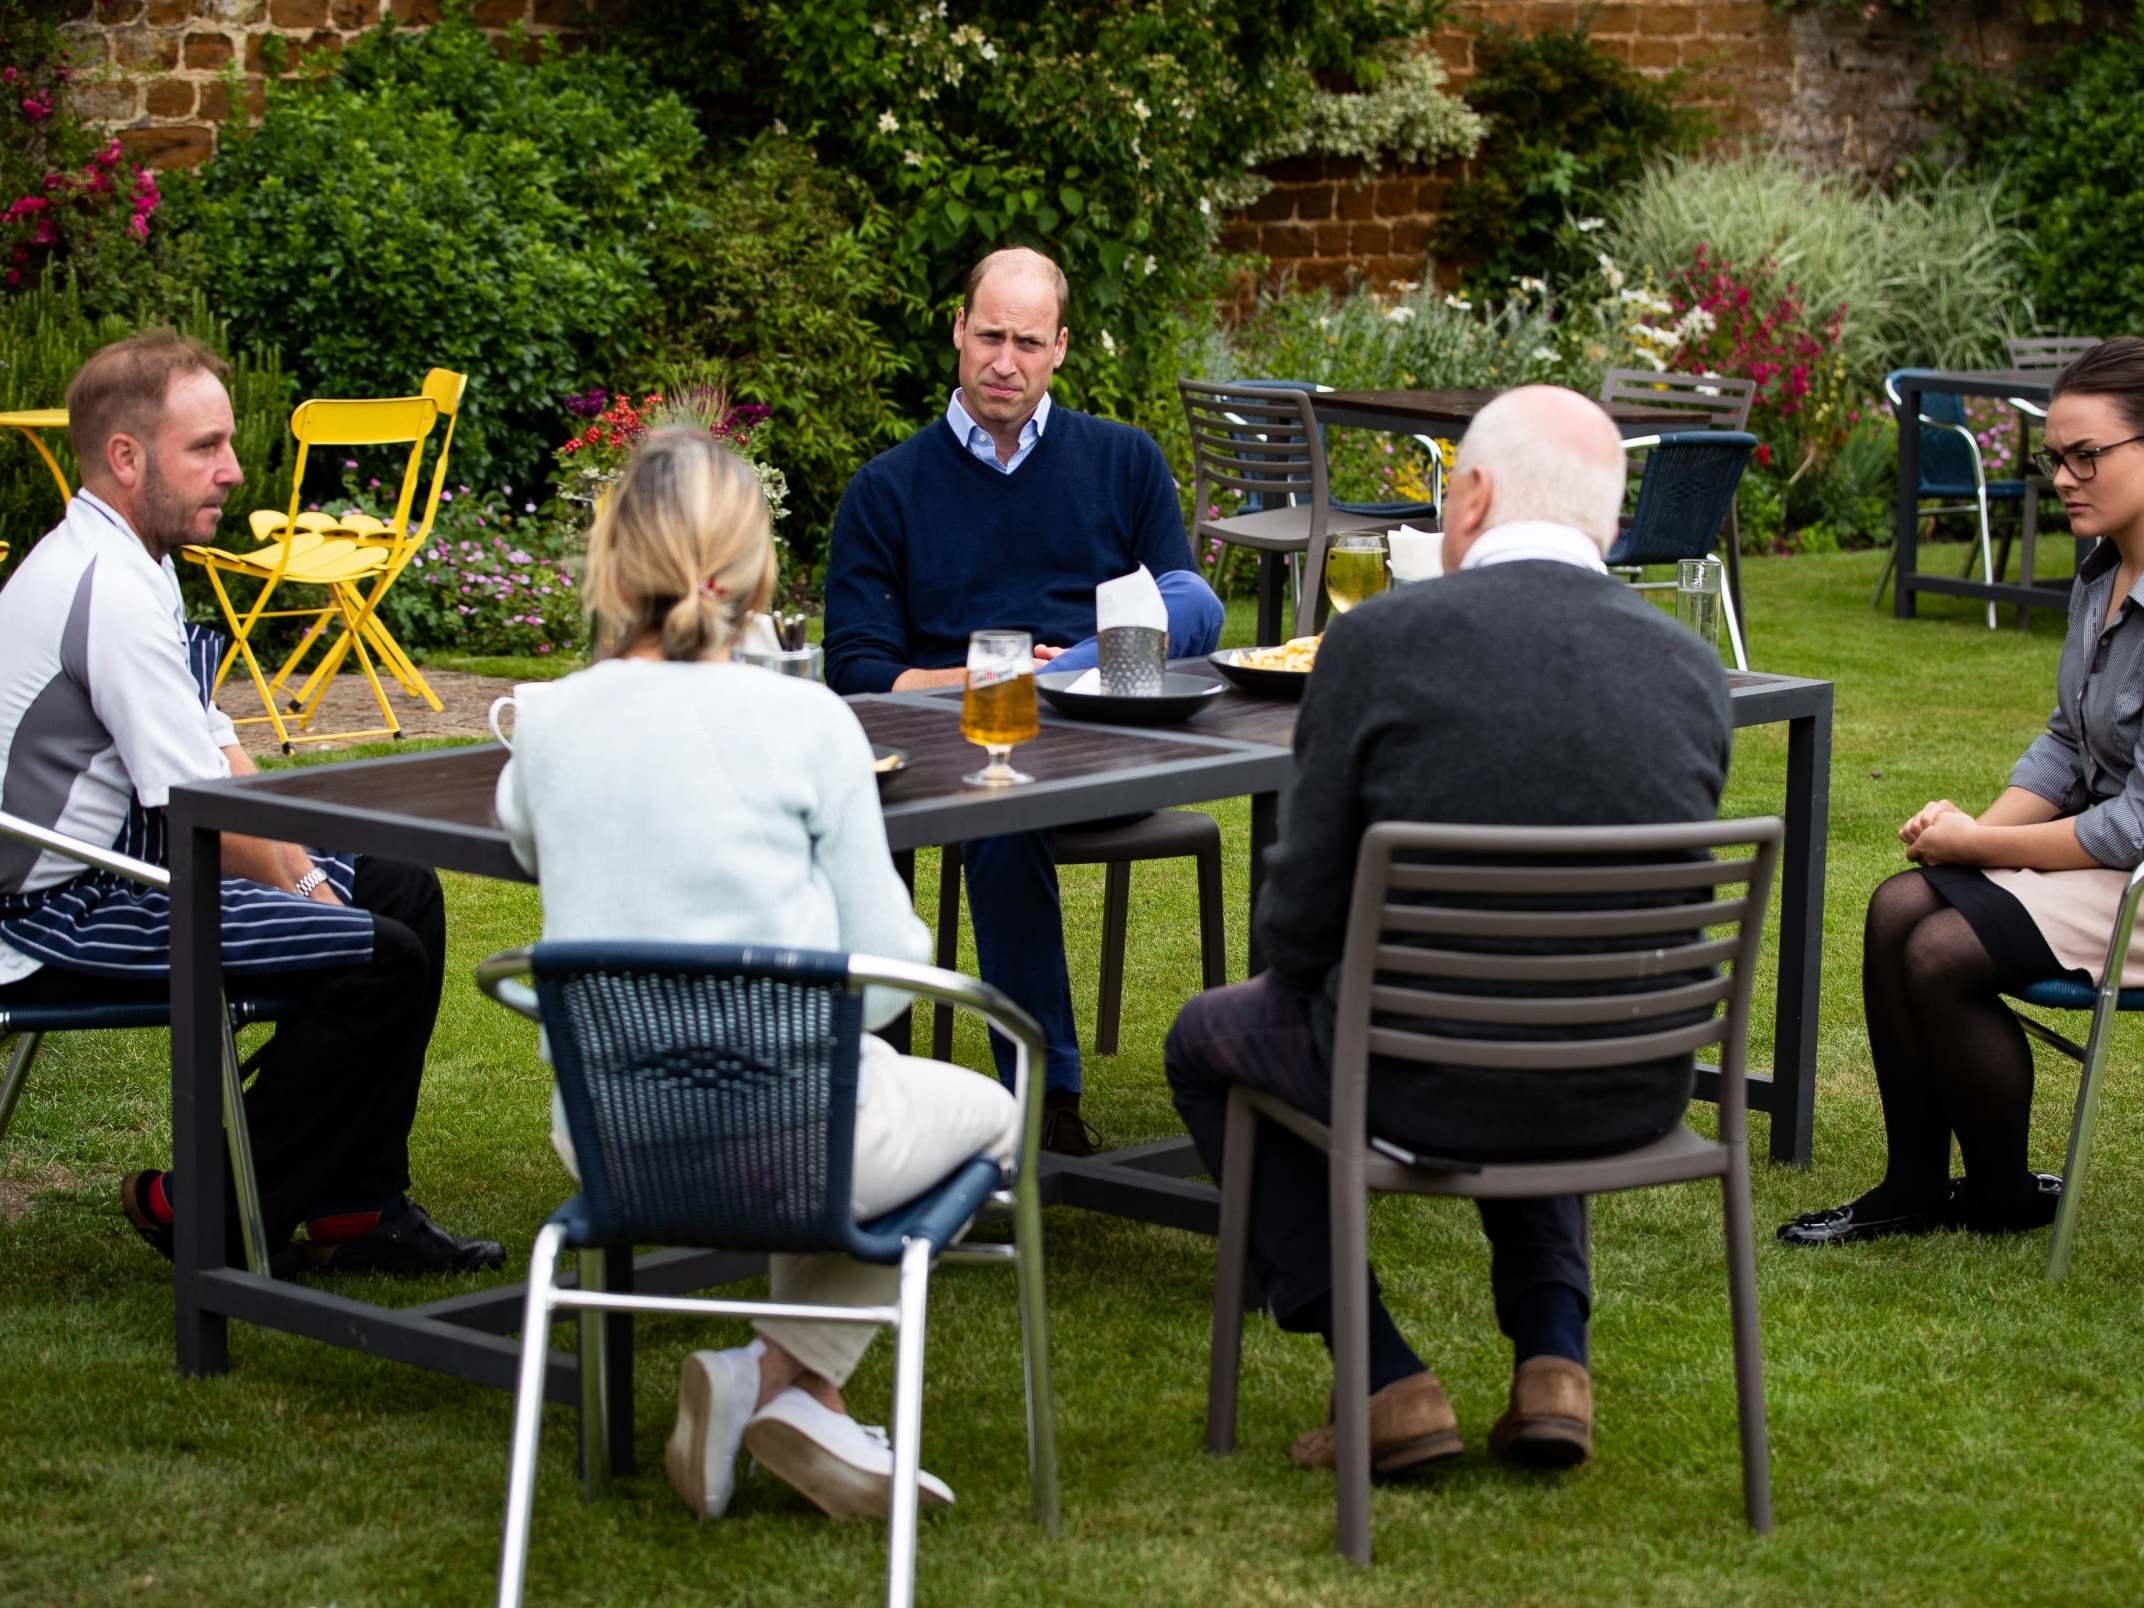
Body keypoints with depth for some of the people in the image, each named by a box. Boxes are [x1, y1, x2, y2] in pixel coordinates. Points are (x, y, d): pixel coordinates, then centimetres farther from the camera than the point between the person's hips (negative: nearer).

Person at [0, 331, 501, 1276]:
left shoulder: (129, 568, 12)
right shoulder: (110, 592, -22)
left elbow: (218, 754, 13)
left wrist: (302, 874, 3)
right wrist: (301, 889, -7)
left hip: (121, 871, 11)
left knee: (401, 887, 14)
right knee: (380, 959, -21)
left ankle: (357, 1211, 13)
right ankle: (207, 1217, -6)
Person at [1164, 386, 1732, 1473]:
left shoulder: (1380, 639, -12)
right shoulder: (1692, 665, 1)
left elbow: (1300, 922, -8)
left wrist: (1303, 970, 17)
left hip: (1421, 1078, -4)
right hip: (1636, 1096, 4)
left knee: (1208, 1039, 26)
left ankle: (1387, 1383, 16)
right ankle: (1553, 1355, 21)